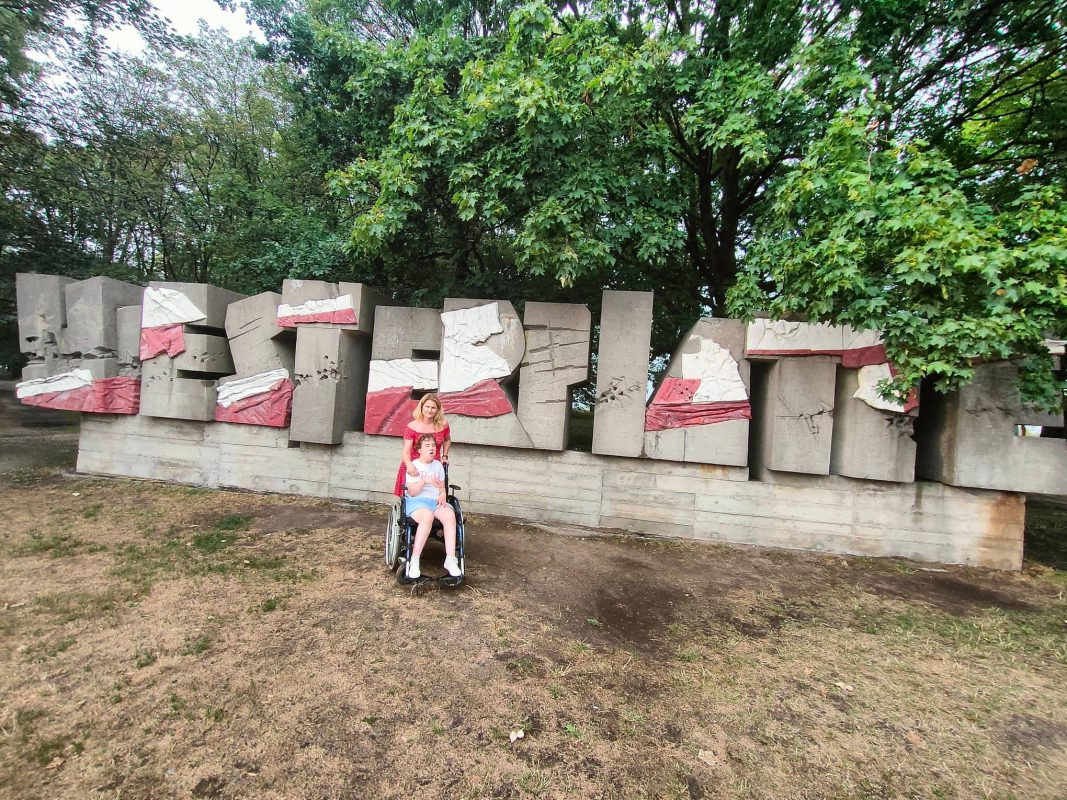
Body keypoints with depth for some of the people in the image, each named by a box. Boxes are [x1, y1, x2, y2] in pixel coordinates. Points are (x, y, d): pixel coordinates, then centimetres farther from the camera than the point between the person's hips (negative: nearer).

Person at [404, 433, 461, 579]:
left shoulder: (438, 465, 17)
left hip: (436, 501, 4)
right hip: (417, 501, -4)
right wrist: (425, 480, -21)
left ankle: (451, 559, -31)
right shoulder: (413, 466, 2)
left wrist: (443, 494, -5)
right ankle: (414, 561, -33)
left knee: (450, 515, -30)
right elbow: (412, 492, -5)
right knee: (428, 516, -39)